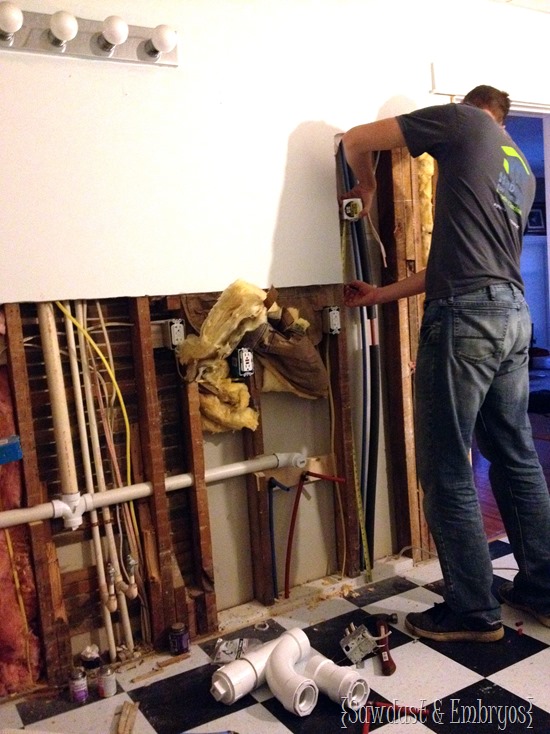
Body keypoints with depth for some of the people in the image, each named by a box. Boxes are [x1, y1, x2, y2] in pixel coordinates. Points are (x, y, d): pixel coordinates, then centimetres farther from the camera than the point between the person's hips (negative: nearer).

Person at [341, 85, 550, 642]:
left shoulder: (462, 120, 7)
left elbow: (356, 140, 5)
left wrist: (366, 188, 26)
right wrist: (381, 295, 25)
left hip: (465, 315, -8)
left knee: (447, 472, 0)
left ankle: (473, 611, 11)